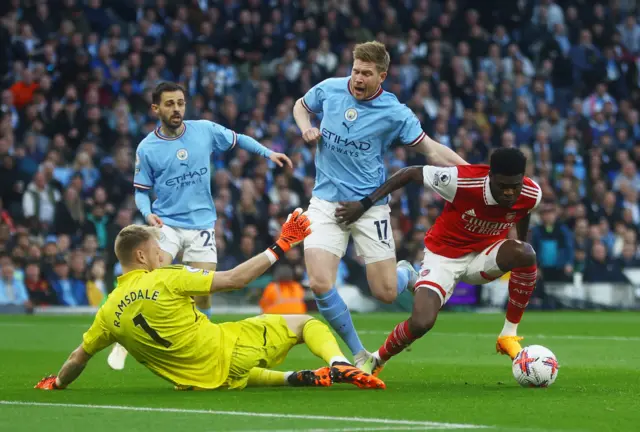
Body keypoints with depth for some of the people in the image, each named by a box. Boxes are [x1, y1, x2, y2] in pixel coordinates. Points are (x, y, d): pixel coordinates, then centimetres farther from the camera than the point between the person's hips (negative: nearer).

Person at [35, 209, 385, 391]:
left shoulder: (109, 312, 2)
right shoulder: (166, 280, -13)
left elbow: (79, 357, 12)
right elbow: (233, 279, -11)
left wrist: (55, 384, 33)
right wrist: (281, 246, -5)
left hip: (203, 381, 5)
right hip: (229, 352, -5)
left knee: (238, 376, 41)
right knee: (306, 323, 7)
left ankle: (296, 379, 14)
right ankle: (339, 367, -21)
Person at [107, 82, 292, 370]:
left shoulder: (205, 130, -1)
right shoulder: (147, 148, -4)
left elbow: (237, 139, 16)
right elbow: (141, 190, 4)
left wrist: (268, 153, 8)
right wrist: (148, 213, -15)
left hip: (202, 224, 2)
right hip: (166, 223, -2)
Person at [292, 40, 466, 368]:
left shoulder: (394, 113, -9)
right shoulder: (329, 89, -2)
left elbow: (431, 149, -2)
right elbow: (301, 105, 20)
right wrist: (306, 129, -1)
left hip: (369, 204, -2)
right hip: (326, 202, 2)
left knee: (386, 293, -2)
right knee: (320, 285, -16)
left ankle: (407, 273, 38)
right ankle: (359, 353, 5)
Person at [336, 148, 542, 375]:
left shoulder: (532, 195, -18)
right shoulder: (461, 180, -30)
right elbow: (411, 173, -16)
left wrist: (519, 258, 21)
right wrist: (365, 203, -15)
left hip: (484, 255, 3)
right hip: (444, 256, -3)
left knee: (526, 253, -31)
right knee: (421, 322, -25)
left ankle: (509, 335, -14)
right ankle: (376, 361, 7)